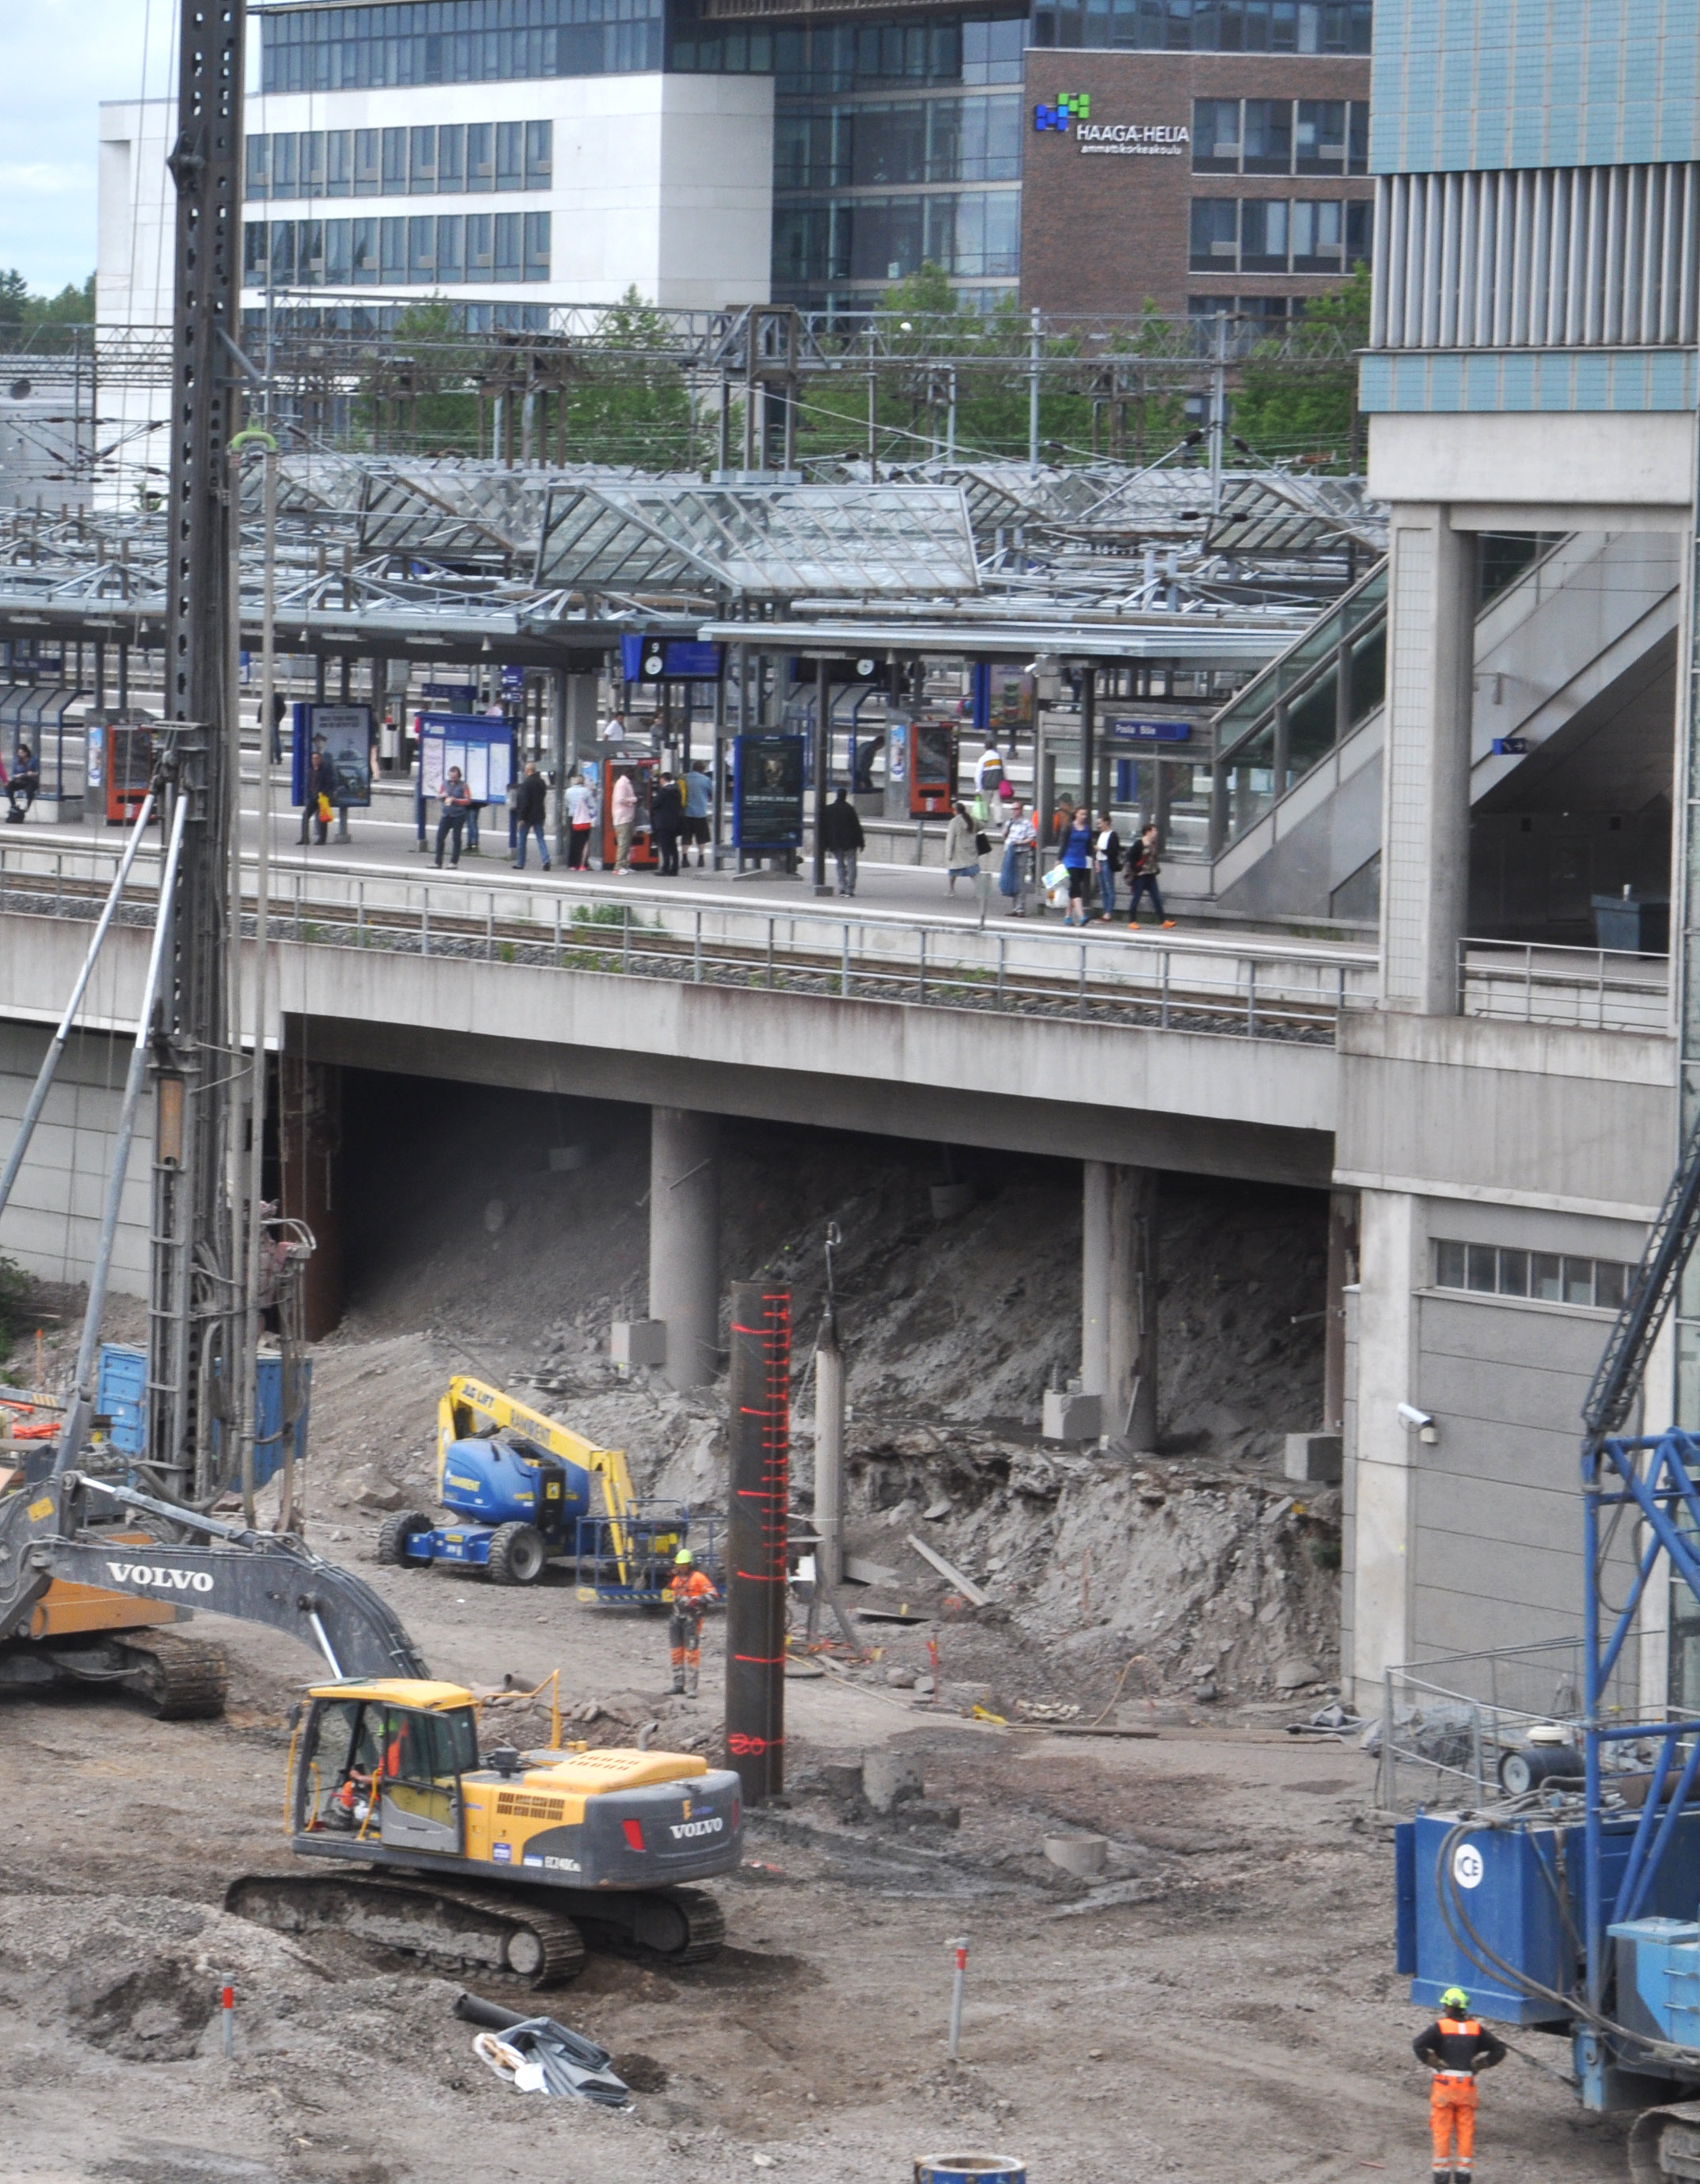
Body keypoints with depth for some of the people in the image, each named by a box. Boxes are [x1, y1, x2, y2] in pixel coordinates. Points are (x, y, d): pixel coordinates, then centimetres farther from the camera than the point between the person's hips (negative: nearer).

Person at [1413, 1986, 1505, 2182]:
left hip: (1444, 2084, -3)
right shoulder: (1476, 2028, 5)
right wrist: (1479, 2065, 7)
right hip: (1468, 2084, 3)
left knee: (1442, 2130, 3)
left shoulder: (1440, 2027, -7)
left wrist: (1433, 2062, -8)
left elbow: (1418, 2045, -19)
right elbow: (1499, 2049, 6)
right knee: (1466, 2130, 8)